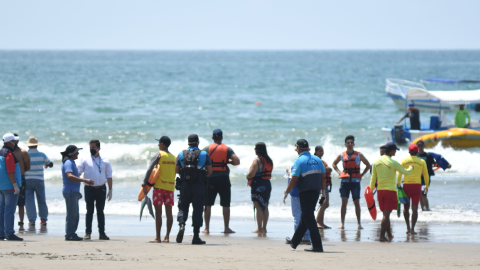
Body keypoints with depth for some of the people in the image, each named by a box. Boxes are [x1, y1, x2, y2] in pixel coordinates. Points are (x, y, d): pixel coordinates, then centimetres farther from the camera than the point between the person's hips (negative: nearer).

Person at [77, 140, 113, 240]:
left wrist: (110, 190, 5)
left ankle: (102, 233, 11)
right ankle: (88, 233, 3)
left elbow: (109, 176, 10)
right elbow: (78, 172, -3)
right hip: (89, 189, -1)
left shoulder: (105, 161, 8)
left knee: (100, 212, 7)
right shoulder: (85, 160, 3)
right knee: (89, 211, 0)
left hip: (101, 189, 1)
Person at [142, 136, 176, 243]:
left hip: (159, 186, -5)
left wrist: (145, 184, -14)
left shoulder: (158, 155, -5)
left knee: (158, 212, -4)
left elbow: (149, 170, -14)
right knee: (169, 212, 6)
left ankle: (158, 237, -7)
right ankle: (167, 237, 6)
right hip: (170, 186, 5)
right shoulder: (174, 157, 11)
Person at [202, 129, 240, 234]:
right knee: (226, 205, 7)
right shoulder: (227, 149, 1)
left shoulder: (207, 149, 0)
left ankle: (207, 228, 2)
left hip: (210, 179, 0)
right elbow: (237, 162, -9)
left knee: (208, 204, 4)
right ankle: (226, 228, 6)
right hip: (224, 179, 0)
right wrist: (228, 161, 11)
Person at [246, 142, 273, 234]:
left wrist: (247, 176, 3)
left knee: (258, 207, -5)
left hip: (258, 185, -8)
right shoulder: (269, 161, 10)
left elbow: (251, 174, -20)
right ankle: (264, 228, 16)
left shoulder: (257, 161, -14)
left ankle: (259, 229, -6)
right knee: (265, 207, 12)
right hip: (267, 184, 8)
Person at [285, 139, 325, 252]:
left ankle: (317, 246, -8)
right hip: (316, 191, 7)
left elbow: (294, 180, -12)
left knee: (309, 219, -3)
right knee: (305, 217, 17)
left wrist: (286, 193, -1)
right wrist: (323, 193, 15)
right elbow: (323, 177, 10)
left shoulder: (299, 161, -10)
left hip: (305, 193, -7)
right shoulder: (317, 160, 9)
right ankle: (294, 242, 29)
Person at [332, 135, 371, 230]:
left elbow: (368, 165, 13)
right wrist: (339, 172, 8)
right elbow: (334, 164, 23)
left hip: (355, 182, -1)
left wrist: (362, 175, 2)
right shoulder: (342, 155, 7)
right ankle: (342, 223, -2)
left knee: (356, 203, 0)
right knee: (344, 202, -3)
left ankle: (359, 223, 6)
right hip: (345, 181, 1)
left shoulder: (359, 155, 3)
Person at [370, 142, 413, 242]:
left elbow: (373, 178, 8)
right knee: (386, 214, -5)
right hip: (390, 190, -6)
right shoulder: (393, 163, -11)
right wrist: (411, 168, 20)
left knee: (386, 214, 16)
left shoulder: (377, 161, 5)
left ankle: (389, 235, 26)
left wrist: (371, 190, 12)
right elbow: (405, 172, -2)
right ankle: (382, 236, -10)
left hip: (380, 190, 6)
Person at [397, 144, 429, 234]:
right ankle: (412, 229, -5)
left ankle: (408, 227, 11)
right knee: (415, 208, 0)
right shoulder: (422, 162, 3)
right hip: (417, 185, 0)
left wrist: (398, 185, 3)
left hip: (406, 185, 0)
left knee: (406, 207, 14)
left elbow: (399, 174, -2)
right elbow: (426, 175, 8)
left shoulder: (404, 161, 2)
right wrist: (426, 186, 19)